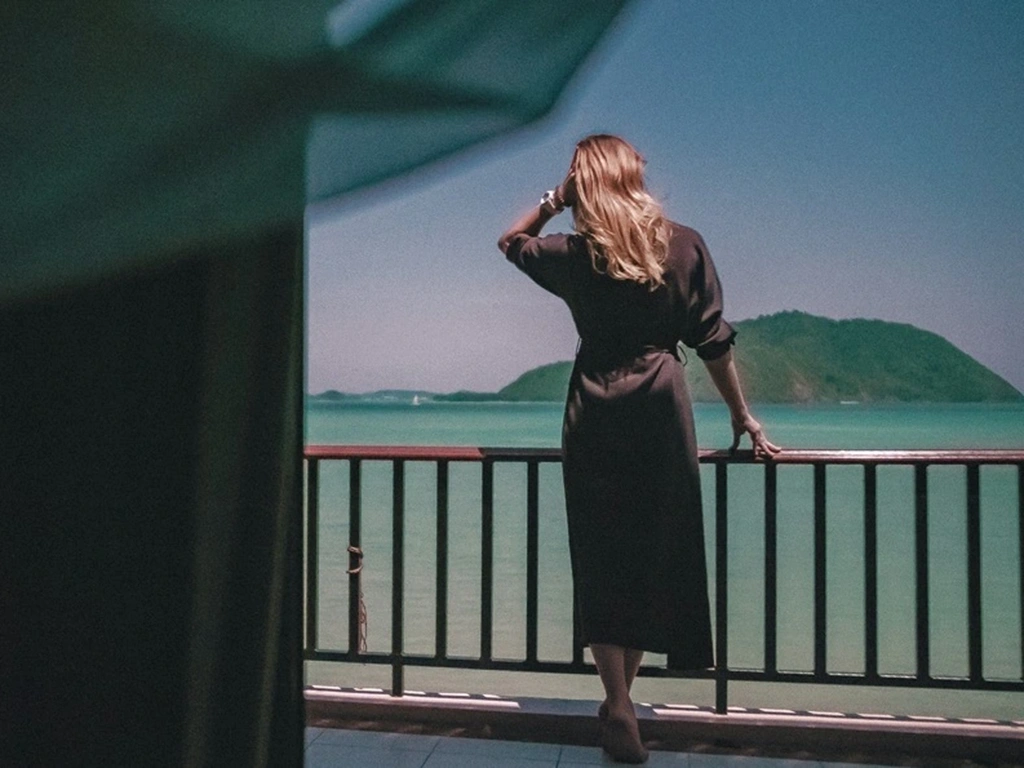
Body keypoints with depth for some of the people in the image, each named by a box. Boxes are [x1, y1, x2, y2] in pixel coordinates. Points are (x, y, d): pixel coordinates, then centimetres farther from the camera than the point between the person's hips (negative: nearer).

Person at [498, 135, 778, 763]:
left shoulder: (573, 255, 0)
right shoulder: (684, 245, 0)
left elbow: (512, 241, 20)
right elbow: (714, 343, 1)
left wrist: (554, 201, 10)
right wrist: (742, 416, 9)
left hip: (595, 410, 0)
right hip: (661, 404, 1)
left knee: (602, 557, 5)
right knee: (658, 549, 11)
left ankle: (618, 702, 4)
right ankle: (623, 693, 20)